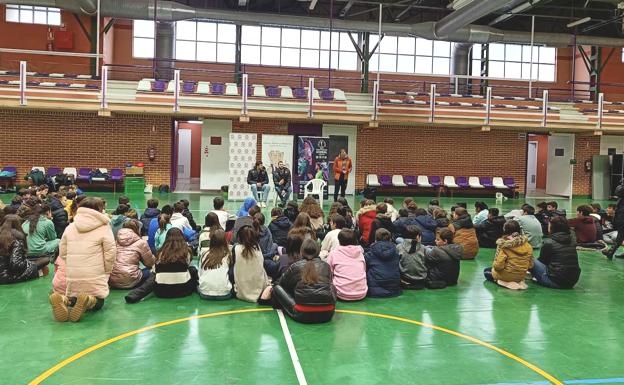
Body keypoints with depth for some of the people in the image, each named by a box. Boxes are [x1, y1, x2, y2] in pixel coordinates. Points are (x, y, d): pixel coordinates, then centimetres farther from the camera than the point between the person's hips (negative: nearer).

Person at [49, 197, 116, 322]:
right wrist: (106, 272, 7)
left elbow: (62, 253, 11)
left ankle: (64, 300, -12)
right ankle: (89, 301, -23)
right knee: (98, 303, 15)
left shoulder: (70, 227, 9)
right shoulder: (104, 228, -5)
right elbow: (110, 254, -9)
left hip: (71, 278, 4)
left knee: (73, 298, 25)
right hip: (94, 279, -4)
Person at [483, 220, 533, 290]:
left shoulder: (503, 245, -22)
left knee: (486, 271, 20)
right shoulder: (527, 245, -8)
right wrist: (522, 270, 17)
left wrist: (494, 266, -2)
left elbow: (498, 265, -24)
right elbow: (530, 265, -1)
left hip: (506, 276, -8)